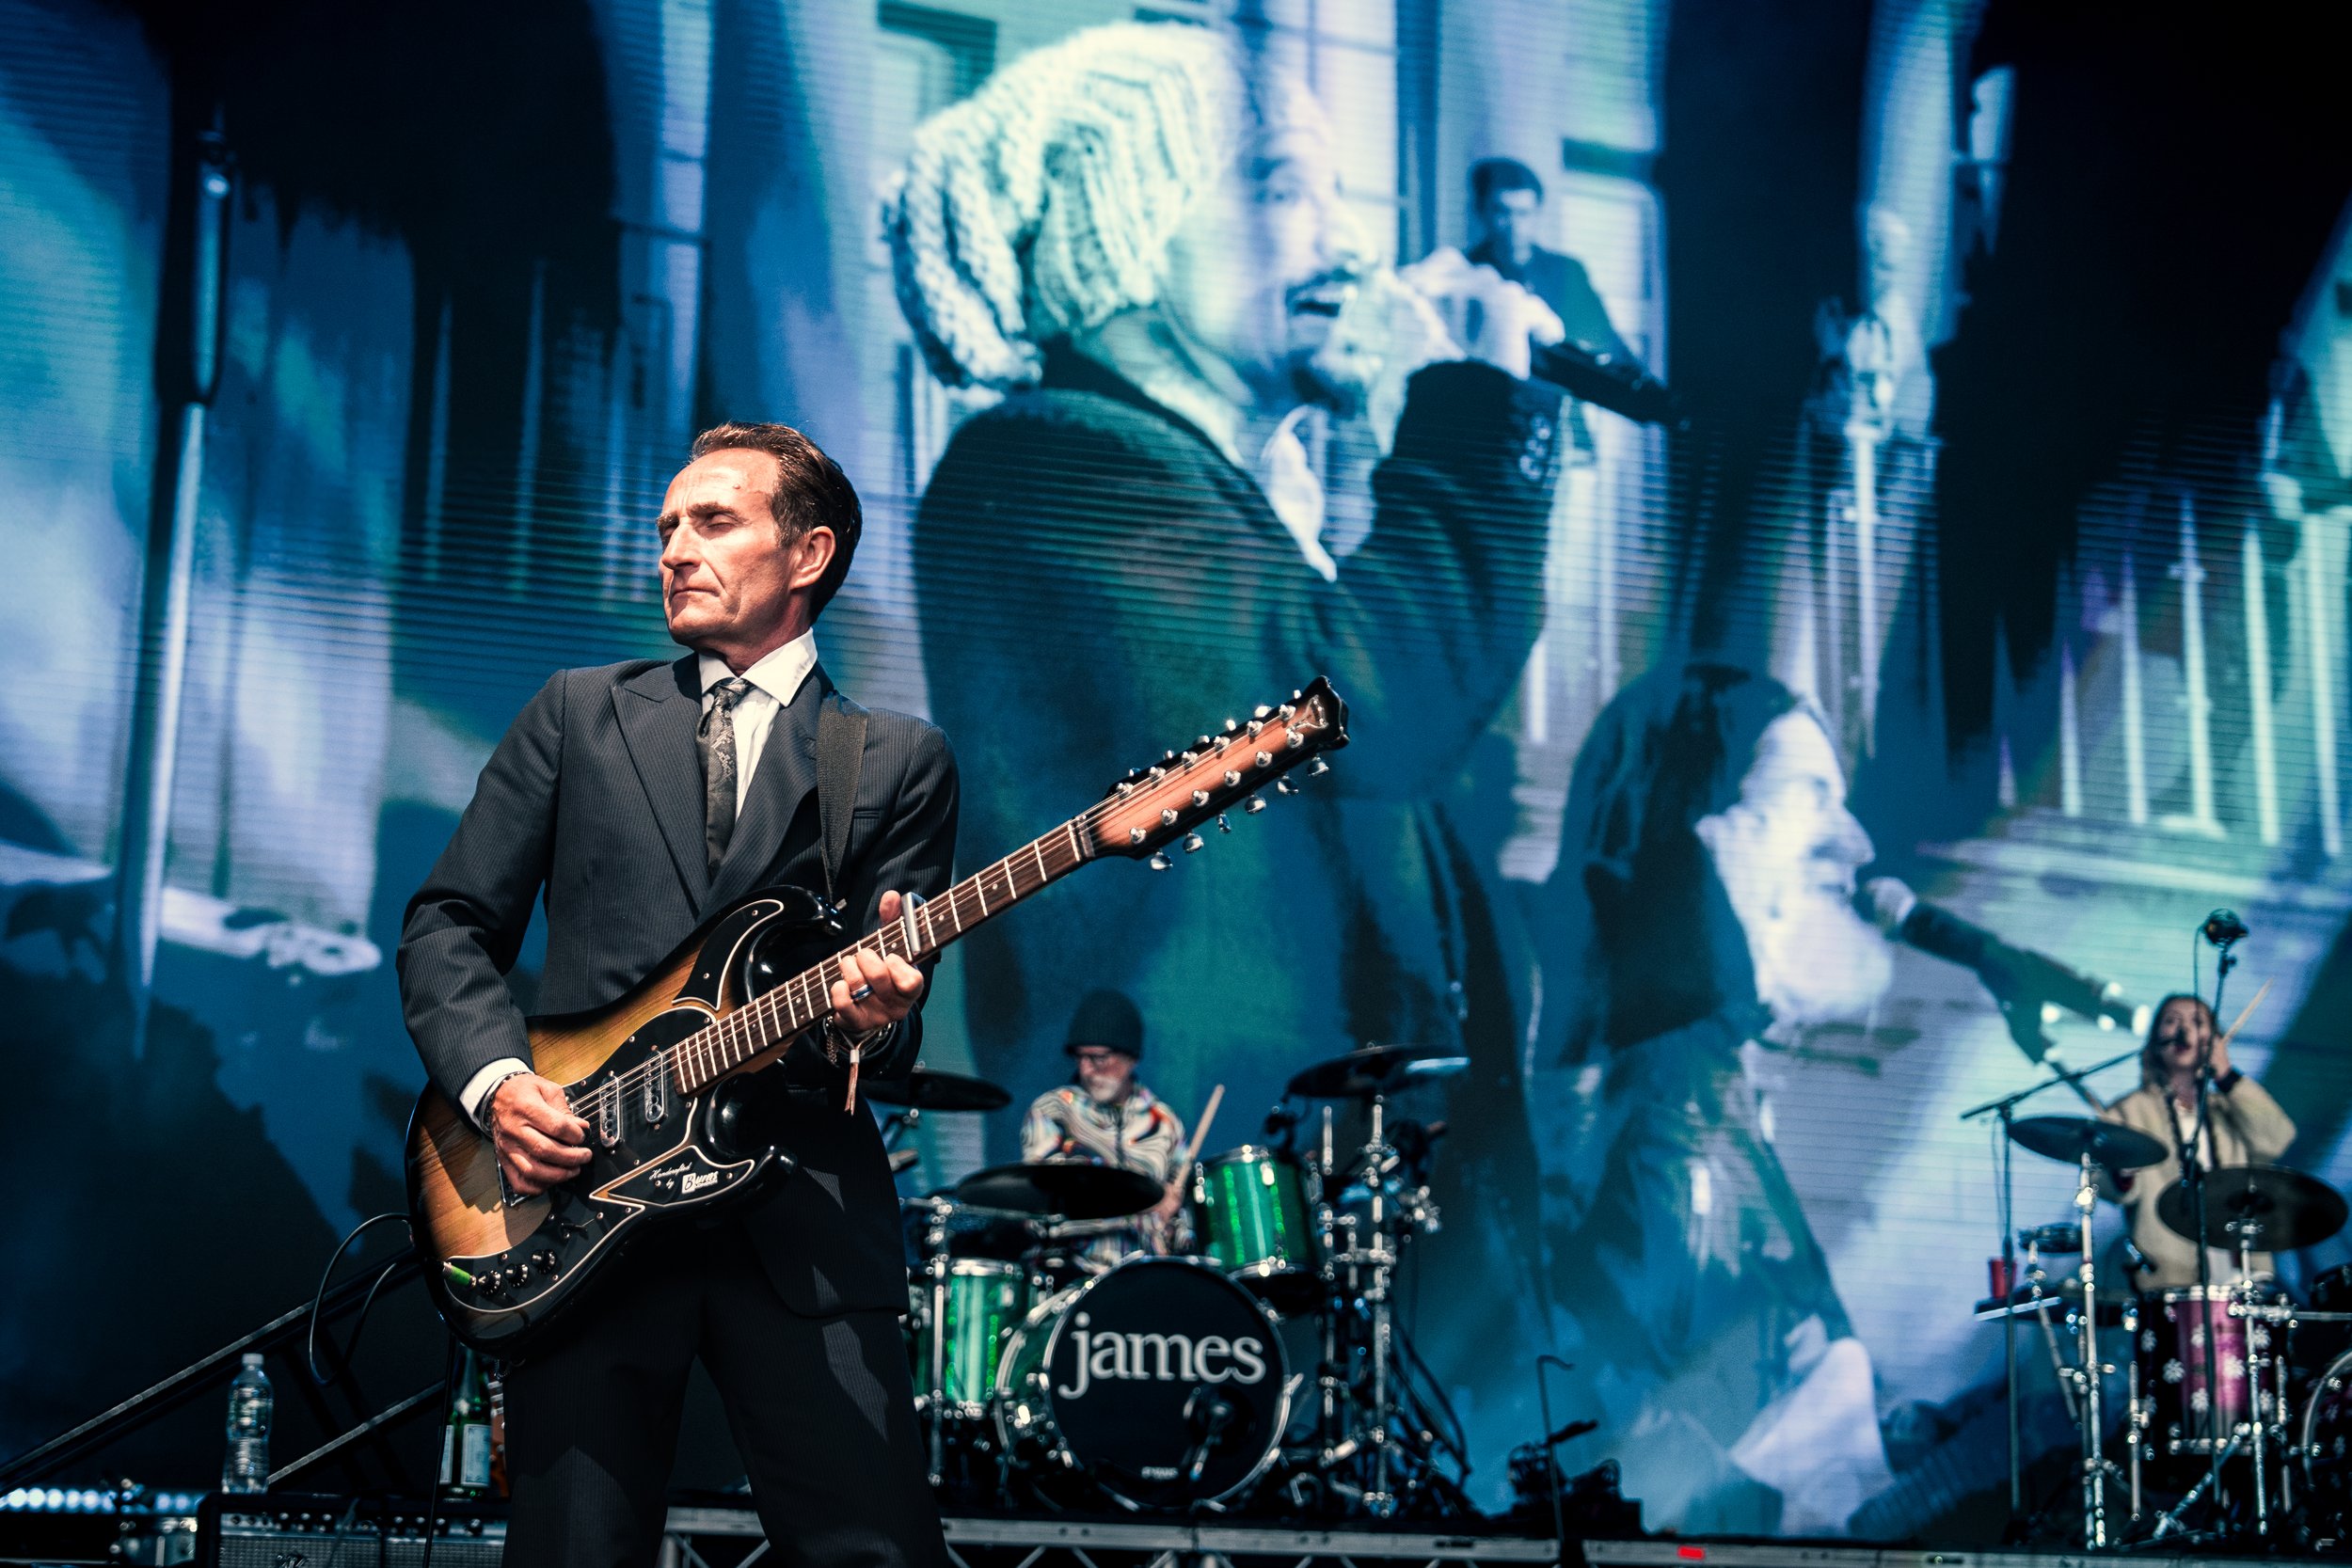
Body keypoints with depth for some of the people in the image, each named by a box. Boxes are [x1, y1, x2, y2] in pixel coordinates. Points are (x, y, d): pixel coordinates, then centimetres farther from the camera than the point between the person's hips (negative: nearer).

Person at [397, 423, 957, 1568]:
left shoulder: (900, 762, 12)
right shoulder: (580, 714, 16)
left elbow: (895, 1011, 6)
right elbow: (448, 923, 13)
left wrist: (877, 1019, -19)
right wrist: (496, 1078, -5)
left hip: (800, 1222, -1)